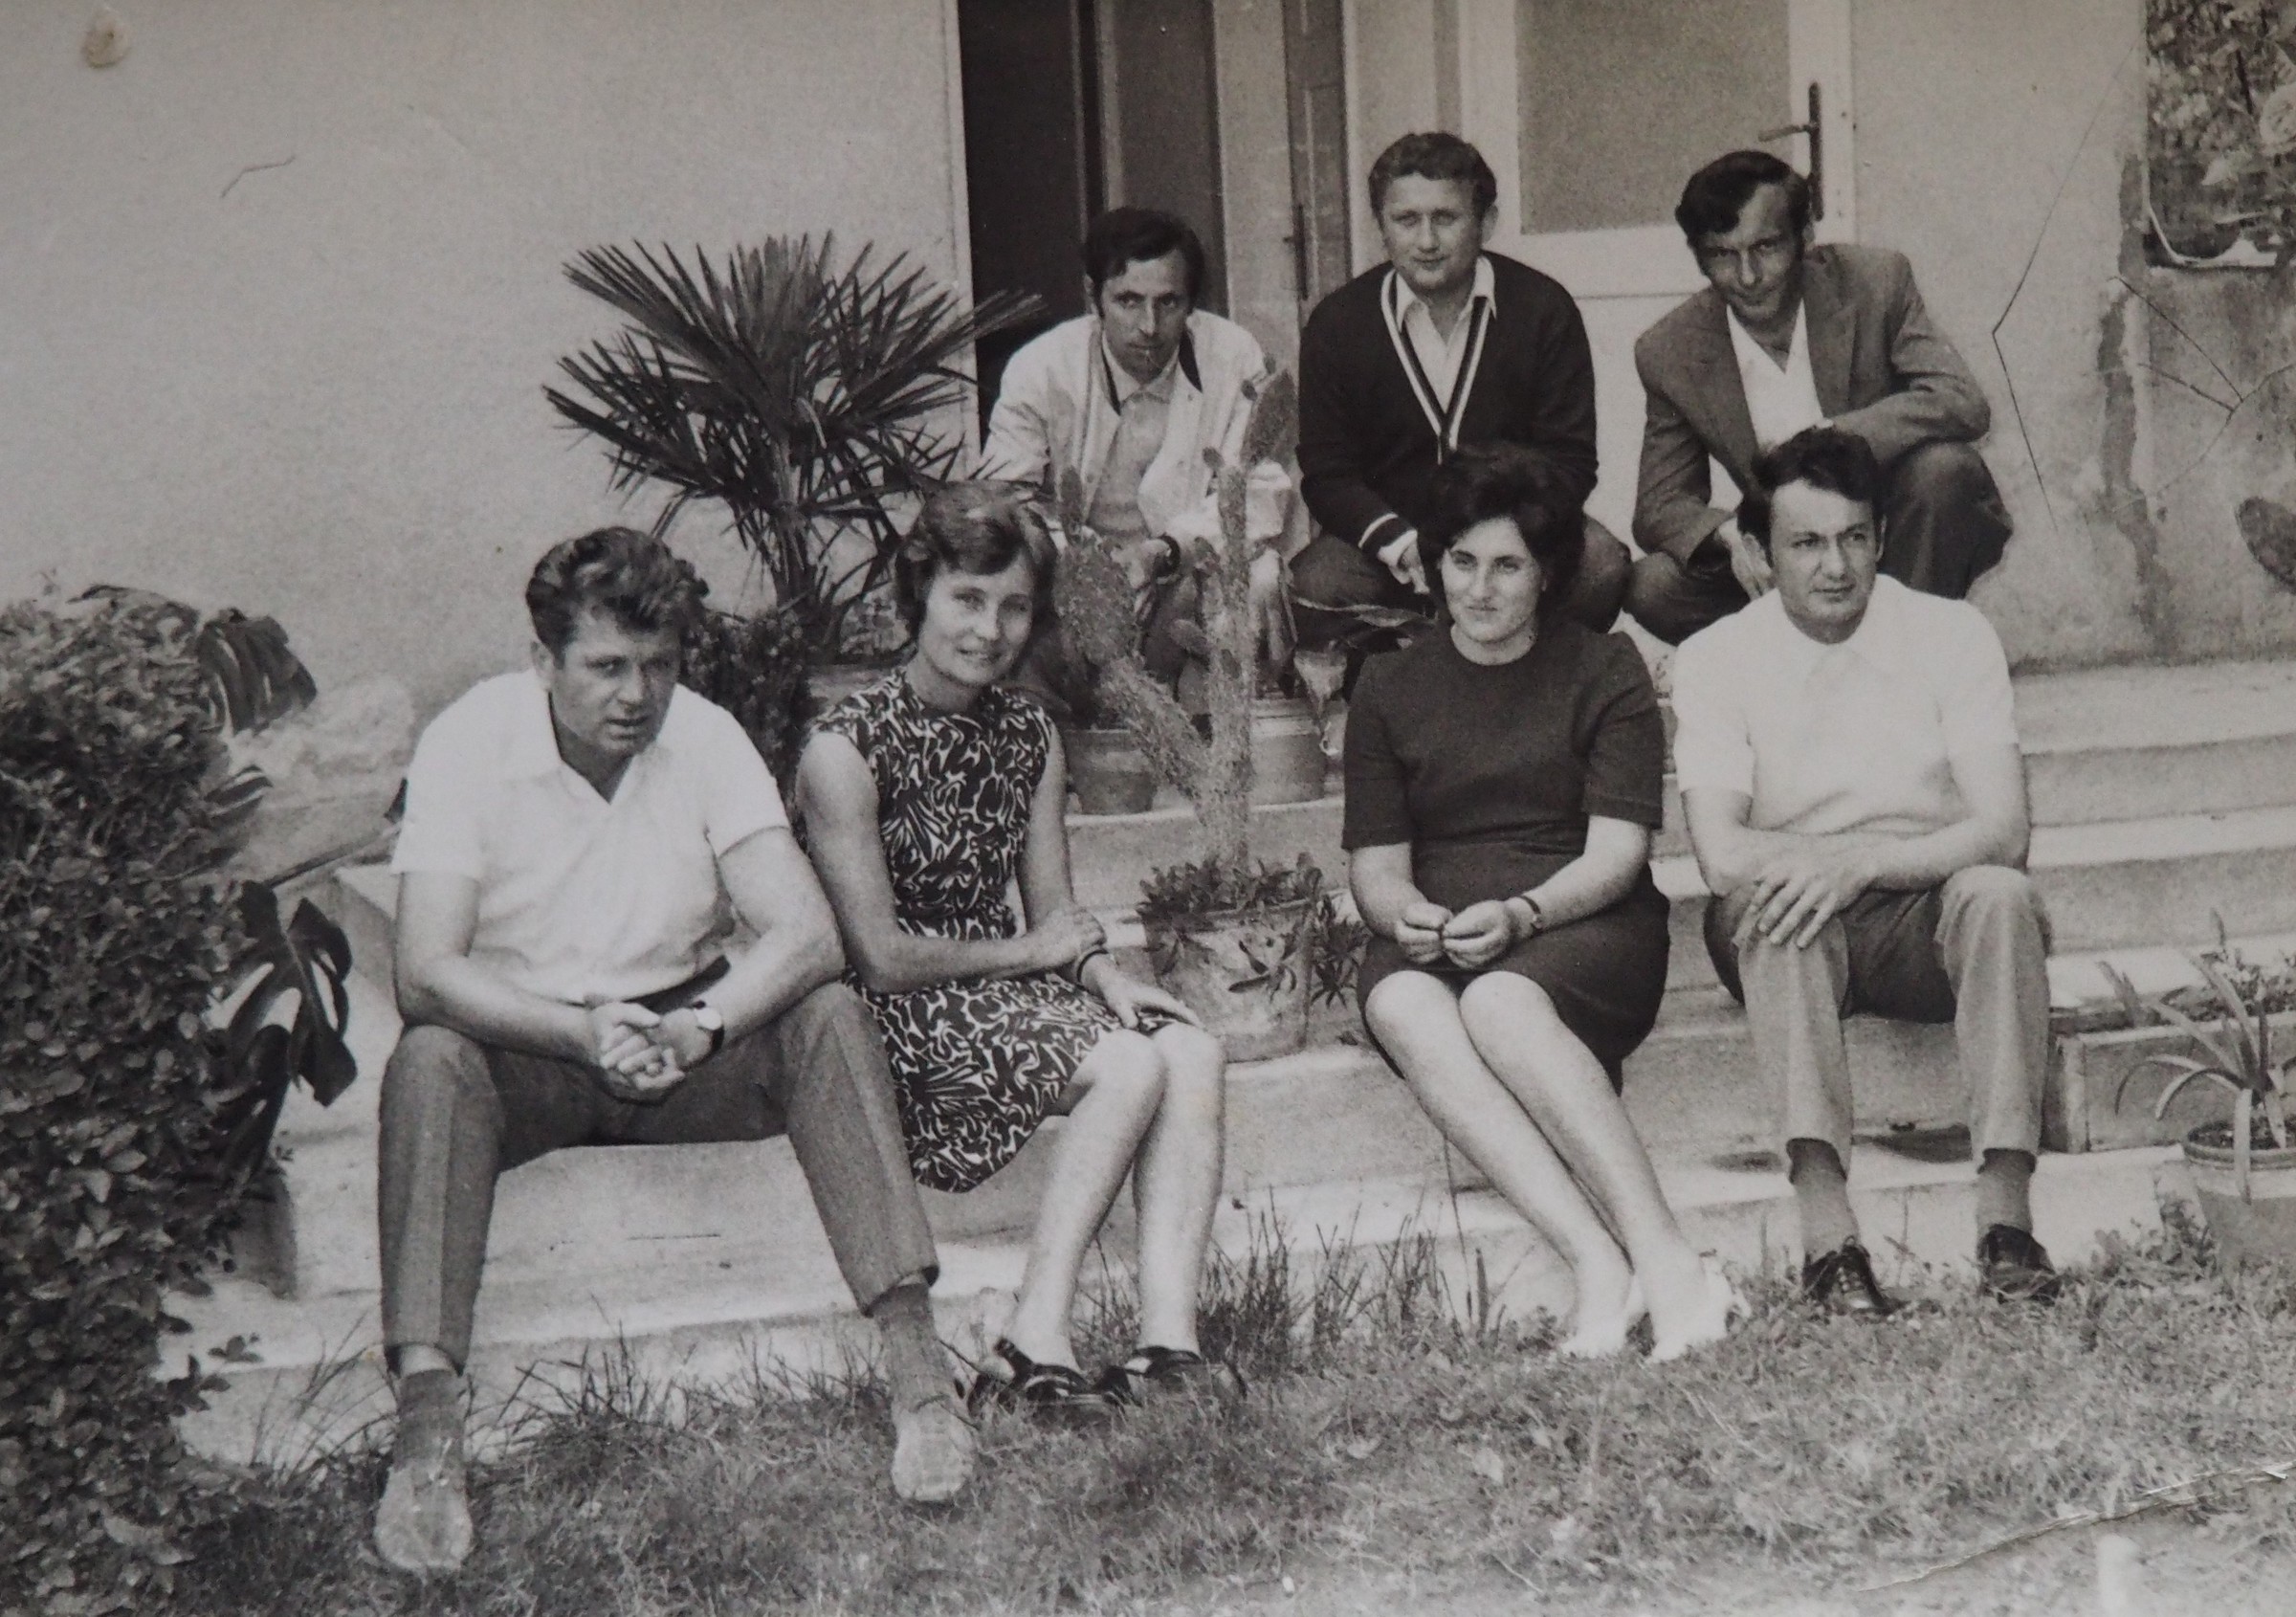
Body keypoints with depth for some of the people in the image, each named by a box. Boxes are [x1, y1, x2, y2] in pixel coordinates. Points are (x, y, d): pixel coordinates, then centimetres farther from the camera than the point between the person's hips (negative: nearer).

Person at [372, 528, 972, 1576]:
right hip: (525, 1044, -2)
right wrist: (585, 1032, -35)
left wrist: (698, 1028, -33)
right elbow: (425, 972, -21)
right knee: (428, 1064, -34)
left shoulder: (705, 739, -7)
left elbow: (807, 934, -16)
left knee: (828, 1017, -25)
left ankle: (913, 1358, -33)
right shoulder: (469, 744, -13)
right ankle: (425, 1427, -45)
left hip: (683, 1030, 2)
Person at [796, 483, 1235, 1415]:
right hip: (902, 1023, -7)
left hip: (1011, 991, 7)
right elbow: (883, 956, -13)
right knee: (1132, 1066, -27)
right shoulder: (847, 748, -11)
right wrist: (1028, 951, -4)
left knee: (1193, 1052, -20)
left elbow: (1055, 910, 13)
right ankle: (1036, 1348, -30)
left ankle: (1168, 1344, -29)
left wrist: (1107, 977, -9)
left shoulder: (1030, 736, 12)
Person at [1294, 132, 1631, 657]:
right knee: (1307, 586, -30)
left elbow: (1569, 460, -3)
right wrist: (1402, 545, -20)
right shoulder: (1336, 324, 0)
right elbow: (1326, 475, 0)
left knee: (1601, 563, -30)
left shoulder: (1543, 309, -2)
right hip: (1389, 542, 0)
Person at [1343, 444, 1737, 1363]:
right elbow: (1374, 863, 11)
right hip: (1431, 936, 2)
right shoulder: (1390, 688, 17)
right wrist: (1405, 914, -14)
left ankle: (1665, 1259, -42)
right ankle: (1598, 1265, -46)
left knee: (1501, 1003, -37)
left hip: (1584, 927, -2)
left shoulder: (1605, 672, 9)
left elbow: (1616, 853, -1)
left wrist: (1520, 914, -20)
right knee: (1403, 1010, -35)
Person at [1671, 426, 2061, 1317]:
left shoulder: (1953, 634, 1)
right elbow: (1722, 856, -13)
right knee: (1773, 903, -34)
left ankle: (2007, 1216, -35)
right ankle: (1826, 1232, -45)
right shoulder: (1715, 659, 0)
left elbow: (2003, 832, -10)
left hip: (1930, 924, 1)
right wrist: (1916, 847, -18)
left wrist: (1864, 861, -26)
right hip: (1794, 943, 0)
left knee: (1997, 892, -32)